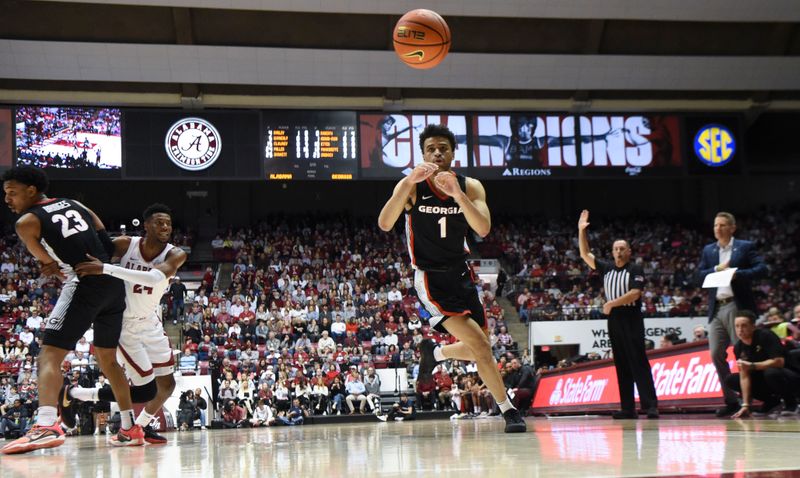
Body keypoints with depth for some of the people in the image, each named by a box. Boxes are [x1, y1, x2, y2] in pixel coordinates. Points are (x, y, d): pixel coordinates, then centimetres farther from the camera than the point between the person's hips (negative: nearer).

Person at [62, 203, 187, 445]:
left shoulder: (175, 254, -16)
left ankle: (142, 426, 35)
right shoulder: (125, 244, -17)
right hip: (123, 324, -4)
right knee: (146, 390, -10)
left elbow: (156, 277, -37)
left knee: (167, 384, 7)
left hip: (150, 323, 4)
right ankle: (71, 394, 6)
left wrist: (106, 269, -45)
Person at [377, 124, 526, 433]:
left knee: (478, 350, 11)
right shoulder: (411, 186, -10)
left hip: (461, 275, 5)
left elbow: (483, 229, -20)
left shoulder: (470, 186, -3)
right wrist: (410, 182, -35)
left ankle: (433, 352, 41)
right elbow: (385, 224, -26)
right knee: (479, 345, -18)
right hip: (430, 278, -5)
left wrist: (456, 193, -33)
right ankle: (508, 410, -7)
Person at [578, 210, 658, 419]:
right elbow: (585, 255, 15)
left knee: (639, 363, -10)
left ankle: (651, 405, -11)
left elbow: (635, 293, -13)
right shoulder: (606, 268, 14)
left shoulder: (635, 270, -2)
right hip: (614, 320, 6)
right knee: (621, 366, 5)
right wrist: (581, 231, 7)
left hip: (632, 320, -6)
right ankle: (627, 408, 7)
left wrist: (611, 303, -12)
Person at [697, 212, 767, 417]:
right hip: (716, 309, 5)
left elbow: (762, 269, -8)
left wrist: (738, 273, -19)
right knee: (716, 354, 2)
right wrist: (717, 269, -8)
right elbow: (700, 273, 8)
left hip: (737, 306, -5)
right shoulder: (708, 250, 17)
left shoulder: (745, 247, 3)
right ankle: (731, 400, 10)